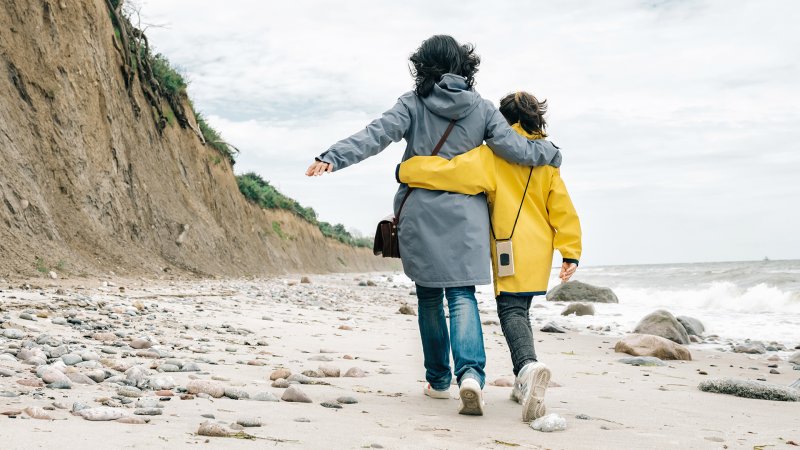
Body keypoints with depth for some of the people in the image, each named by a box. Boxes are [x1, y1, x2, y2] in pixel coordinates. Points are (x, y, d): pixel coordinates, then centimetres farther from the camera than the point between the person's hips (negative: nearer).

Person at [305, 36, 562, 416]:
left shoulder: (413, 104, 0)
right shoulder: (481, 108, 3)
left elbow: (377, 135, -14)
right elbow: (514, 149, -2)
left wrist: (333, 157, -22)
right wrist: (551, 152, 17)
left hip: (420, 213, 0)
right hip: (465, 214, 0)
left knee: (428, 294, 12)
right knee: (462, 294, -1)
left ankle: (438, 379, 21)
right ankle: (470, 373, -23)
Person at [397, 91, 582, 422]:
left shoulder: (494, 156, -9)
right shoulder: (546, 158, 9)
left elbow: (451, 171, -18)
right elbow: (563, 208, 6)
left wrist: (406, 171, -7)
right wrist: (570, 253, 7)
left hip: (512, 251, -6)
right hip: (539, 252, 6)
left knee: (511, 311, -8)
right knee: (519, 309, 18)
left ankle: (528, 365, -37)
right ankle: (525, 383, 18)